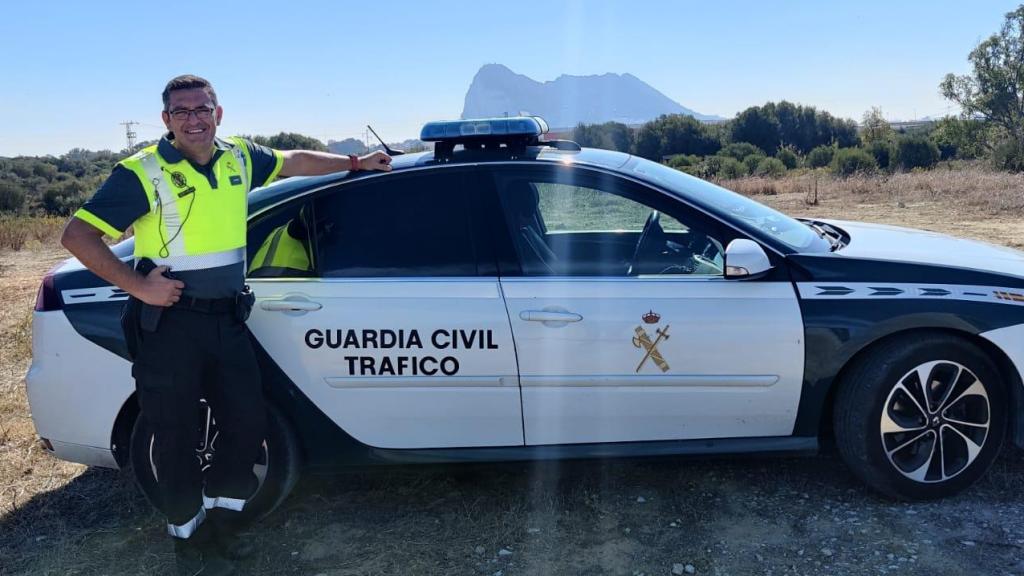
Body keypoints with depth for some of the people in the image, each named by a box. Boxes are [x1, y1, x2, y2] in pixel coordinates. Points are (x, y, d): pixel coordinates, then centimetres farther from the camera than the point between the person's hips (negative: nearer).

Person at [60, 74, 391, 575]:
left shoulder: (239, 159, 5)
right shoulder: (143, 172, -11)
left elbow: (293, 161, 23)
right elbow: (77, 236, -13)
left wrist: (355, 163, 26)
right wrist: (137, 286, -18)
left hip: (226, 318, 5)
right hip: (169, 321, -5)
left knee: (248, 422, 9)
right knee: (176, 435, 6)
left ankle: (221, 510, 32)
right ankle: (188, 533, 26)